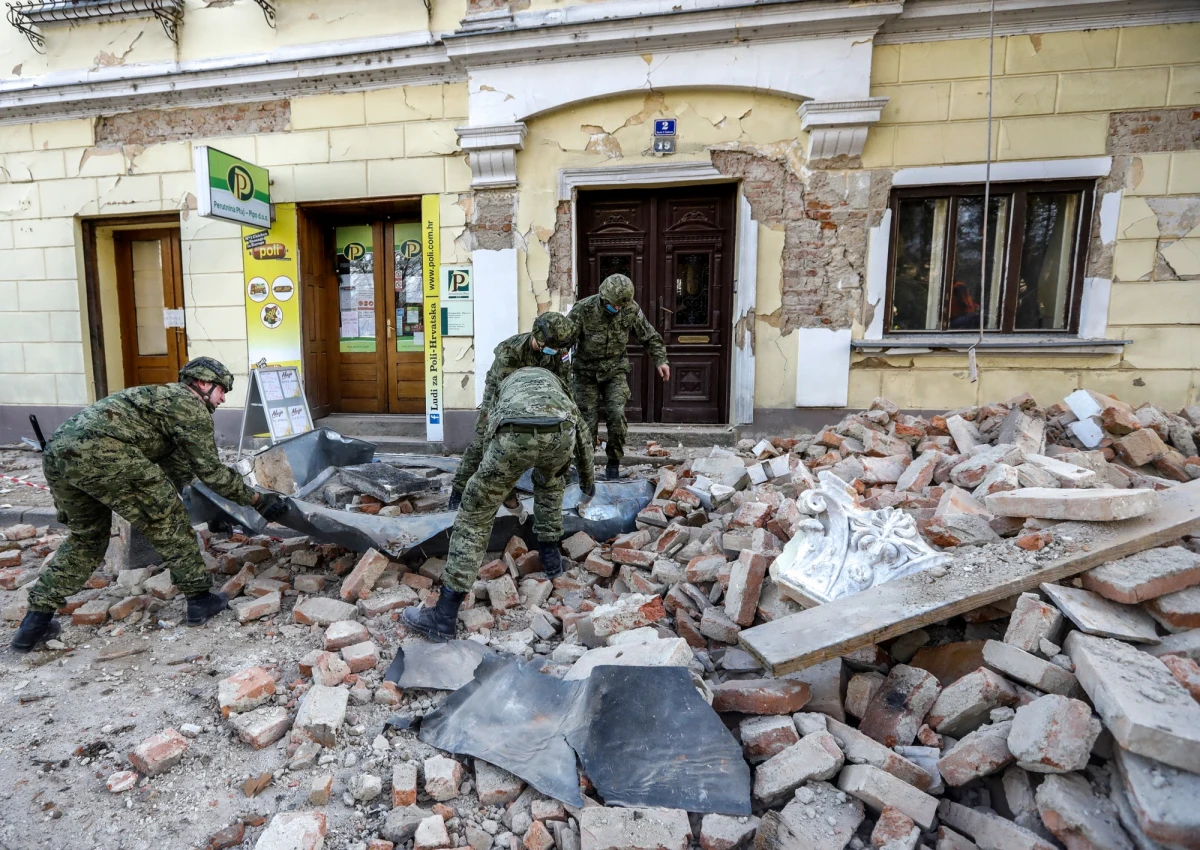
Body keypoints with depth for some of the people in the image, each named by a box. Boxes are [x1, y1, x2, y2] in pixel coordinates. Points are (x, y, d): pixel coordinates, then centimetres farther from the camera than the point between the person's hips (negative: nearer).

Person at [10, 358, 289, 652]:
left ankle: (36, 620, 25)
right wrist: (257, 500, 8)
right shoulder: (191, 405, 6)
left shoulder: (166, 397, 33)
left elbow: (175, 470, 38)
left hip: (58, 451, 10)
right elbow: (210, 469, 3)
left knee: (86, 536, 26)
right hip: (101, 452, -9)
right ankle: (199, 599, 13)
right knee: (167, 520, 5)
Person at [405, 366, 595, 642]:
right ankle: (550, 556, 40)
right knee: (550, 481, 38)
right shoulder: (554, 380, 46)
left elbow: (487, 440, 49)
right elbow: (582, 431, 50)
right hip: (560, 432, 2)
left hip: (515, 434, -1)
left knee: (475, 513, 9)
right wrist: (588, 480, 65)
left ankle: (443, 617, 9)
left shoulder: (504, 386, 45)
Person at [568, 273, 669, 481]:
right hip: (587, 372, -1)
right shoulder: (583, 309, -20)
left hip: (615, 370, 2)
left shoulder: (631, 309, -10)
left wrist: (660, 360, -4)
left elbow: (649, 335, 4)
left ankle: (614, 463, 3)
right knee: (587, 421, -3)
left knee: (616, 414, -15)